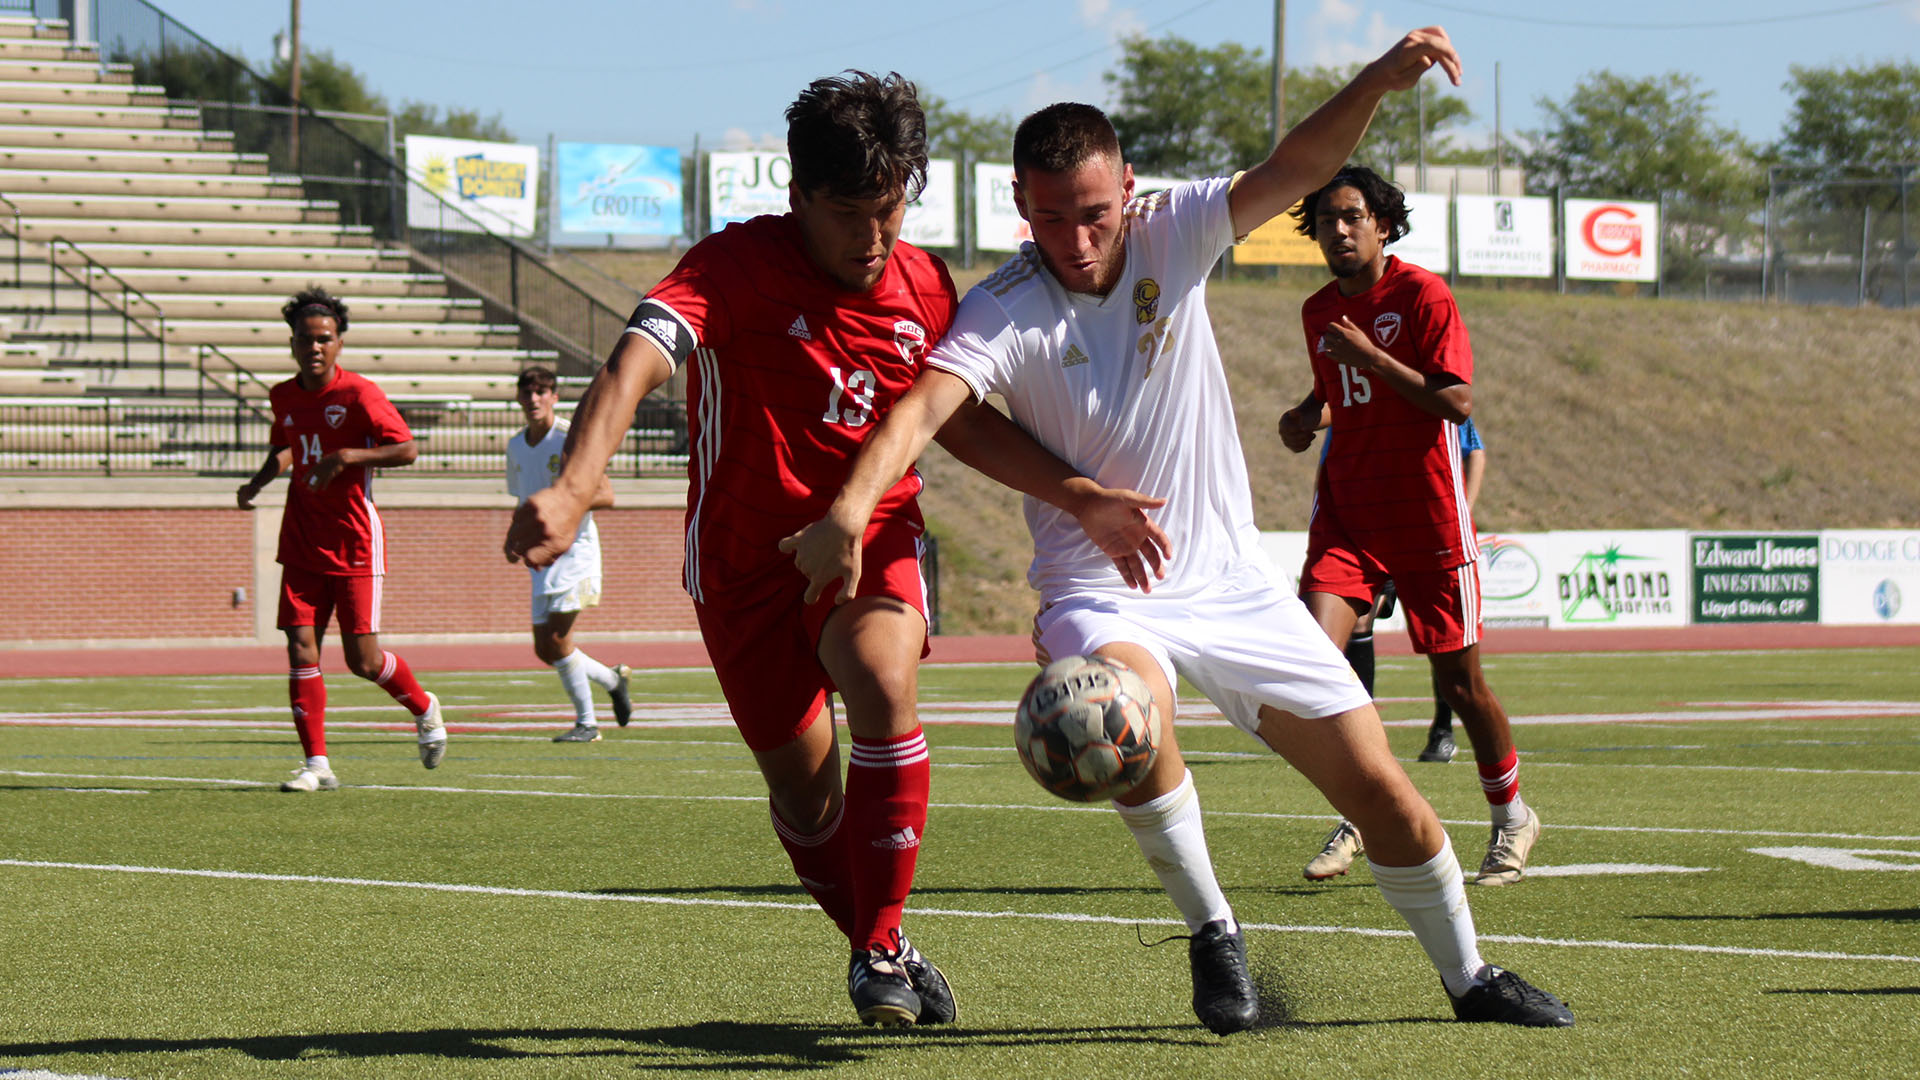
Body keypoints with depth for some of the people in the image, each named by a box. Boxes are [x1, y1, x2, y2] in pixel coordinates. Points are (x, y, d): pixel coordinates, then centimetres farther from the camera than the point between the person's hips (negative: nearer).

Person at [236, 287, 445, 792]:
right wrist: (257, 482, 9)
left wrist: (346, 456, -26)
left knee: (363, 660, -4)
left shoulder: (358, 394, -11)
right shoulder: (283, 396, 7)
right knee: (301, 651, -6)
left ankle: (424, 709, 26)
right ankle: (316, 765, -1)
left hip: (355, 544, -5)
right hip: (303, 544, 5)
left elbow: (407, 449, -16)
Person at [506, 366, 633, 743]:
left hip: (575, 547, -7)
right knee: (544, 649, 5)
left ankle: (586, 722, -6)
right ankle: (613, 679, 28)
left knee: (557, 638, -17)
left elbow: (605, 495, -13)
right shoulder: (516, 447, 11)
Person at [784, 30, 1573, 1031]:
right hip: (1100, 597, -3)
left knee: (1379, 788, 3)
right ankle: (1211, 933, -13)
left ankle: (1467, 976, 27)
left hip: (1232, 579, 3)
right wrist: (853, 503, -53)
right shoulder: (1004, 311, -17)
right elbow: (923, 406, -34)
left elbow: (1295, 167, -17)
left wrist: (1381, 78, -35)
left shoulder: (1173, 235, -7)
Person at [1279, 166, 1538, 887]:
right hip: (1347, 513, 5)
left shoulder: (1423, 295, -8)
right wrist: (1305, 417, 9)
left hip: (1427, 517, -5)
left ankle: (1511, 817, 24)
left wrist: (1372, 357, -21)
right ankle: (1357, 817, -5)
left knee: (1459, 680, 2)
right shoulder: (1318, 312, 11)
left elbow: (1457, 402, -16)